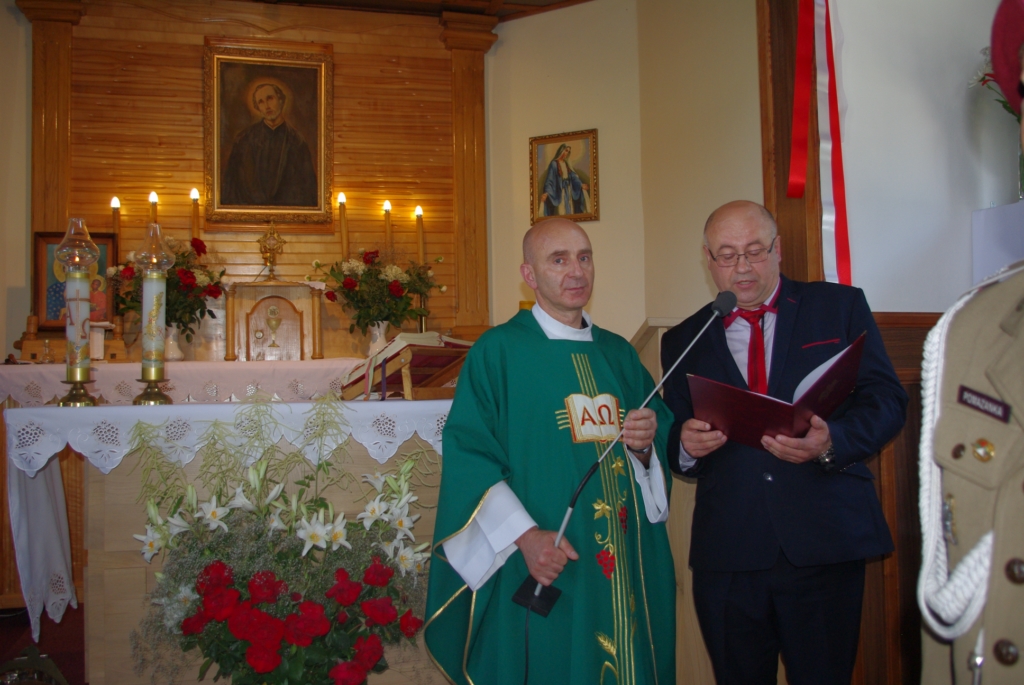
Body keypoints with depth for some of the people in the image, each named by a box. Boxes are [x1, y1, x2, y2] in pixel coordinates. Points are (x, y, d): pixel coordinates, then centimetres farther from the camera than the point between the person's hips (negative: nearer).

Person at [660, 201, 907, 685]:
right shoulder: (683, 341, 12)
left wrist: (831, 442, -19)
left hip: (826, 541, -1)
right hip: (728, 551, 2)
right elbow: (674, 448, 11)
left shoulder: (841, 307, 7)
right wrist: (687, 447, -13)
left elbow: (887, 401, 0)